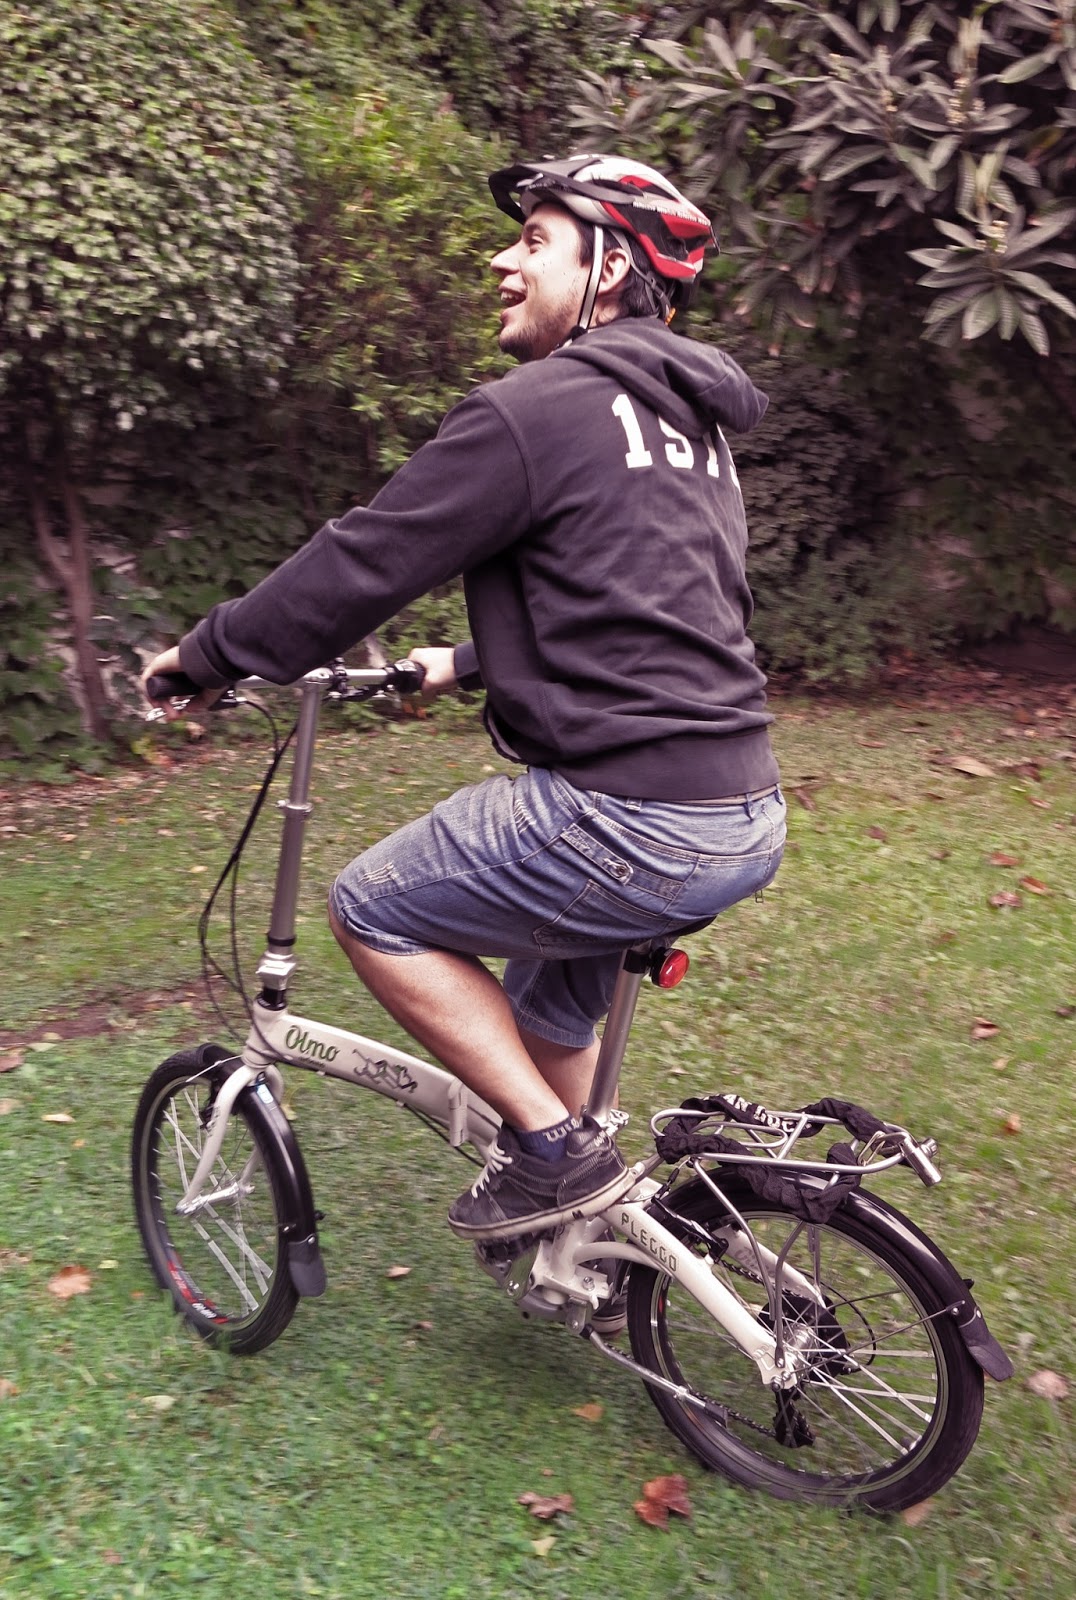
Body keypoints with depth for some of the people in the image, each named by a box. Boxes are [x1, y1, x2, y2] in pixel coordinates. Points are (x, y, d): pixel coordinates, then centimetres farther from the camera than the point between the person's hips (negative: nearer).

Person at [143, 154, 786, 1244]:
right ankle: (567, 1225, 43)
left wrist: (207, 655, 5)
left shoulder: (534, 408, -10)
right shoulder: (687, 418, 18)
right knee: (551, 1000, 29)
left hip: (632, 821, -9)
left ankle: (556, 1151, 9)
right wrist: (462, 666, 32)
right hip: (751, 819, 10)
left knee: (370, 910, 7)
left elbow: (365, 562, -9)